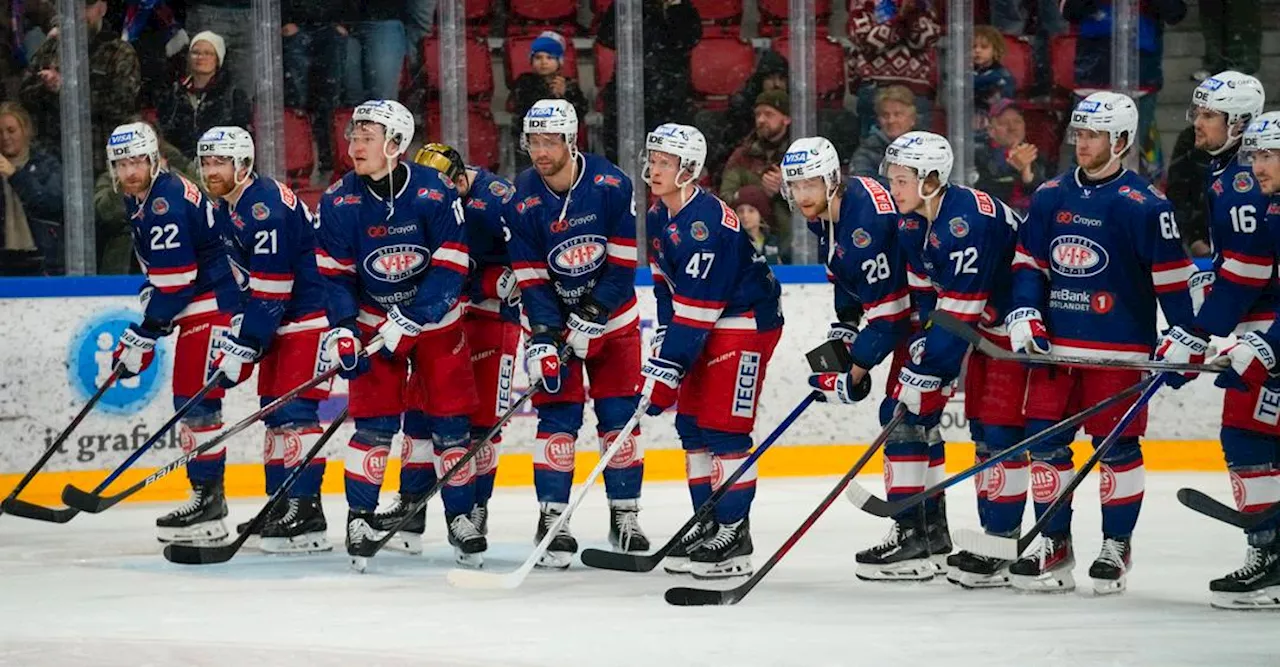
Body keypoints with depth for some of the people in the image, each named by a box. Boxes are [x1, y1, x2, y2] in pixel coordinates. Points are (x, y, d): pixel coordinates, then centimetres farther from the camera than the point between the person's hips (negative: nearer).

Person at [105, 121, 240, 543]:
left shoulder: (167, 203, -20)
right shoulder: (138, 199, 12)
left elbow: (173, 282, -22)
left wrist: (142, 336, -17)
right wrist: (150, 313, 15)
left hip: (214, 304, -11)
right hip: (197, 308, 11)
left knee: (197, 400, -13)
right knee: (188, 399, 12)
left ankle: (208, 499, -13)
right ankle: (206, 497, 17)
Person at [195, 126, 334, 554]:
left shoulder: (266, 207, -22)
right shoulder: (224, 207, 10)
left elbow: (270, 293, -24)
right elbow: (236, 274, 20)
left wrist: (242, 349, -22)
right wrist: (235, 335, 12)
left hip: (311, 312, -10)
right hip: (279, 317, 10)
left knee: (294, 409, -15)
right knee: (273, 408, 11)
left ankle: (307, 512, -18)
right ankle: (280, 504, 18)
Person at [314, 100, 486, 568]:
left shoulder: (435, 192, -18)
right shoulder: (339, 201, -11)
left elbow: (450, 268, -18)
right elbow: (335, 273, -4)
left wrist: (410, 321, -23)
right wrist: (343, 328, -16)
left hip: (435, 317, -1)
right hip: (373, 317, 1)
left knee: (449, 420, 0)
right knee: (374, 421, -5)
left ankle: (460, 517, 10)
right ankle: (360, 517, 5)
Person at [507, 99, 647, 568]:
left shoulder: (611, 185, -16)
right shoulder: (522, 200, -13)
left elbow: (622, 262, -13)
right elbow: (530, 278, -12)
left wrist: (592, 317, -19)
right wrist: (542, 338, -21)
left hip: (612, 314, 0)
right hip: (554, 315, 0)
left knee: (620, 416, 1)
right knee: (557, 415, -7)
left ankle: (625, 517, 11)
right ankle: (552, 520, -3)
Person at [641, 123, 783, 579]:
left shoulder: (707, 222, -26)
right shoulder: (658, 217, 4)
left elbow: (696, 307, -27)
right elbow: (667, 284, 16)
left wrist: (667, 370, -25)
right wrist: (663, 339, 6)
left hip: (747, 320, -10)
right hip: (706, 324, 10)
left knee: (724, 427, -11)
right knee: (691, 424, 10)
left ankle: (734, 534, -7)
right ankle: (708, 525, 18)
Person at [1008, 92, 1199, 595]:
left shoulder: (1143, 205, -9)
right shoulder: (1050, 197, 8)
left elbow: (1171, 275, -8)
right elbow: (1028, 261, 15)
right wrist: (1025, 313, 2)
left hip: (1118, 348, -5)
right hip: (1055, 344, 5)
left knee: (1116, 445, 1)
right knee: (1044, 440, 4)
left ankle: (1116, 547, 12)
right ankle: (1054, 545, 13)